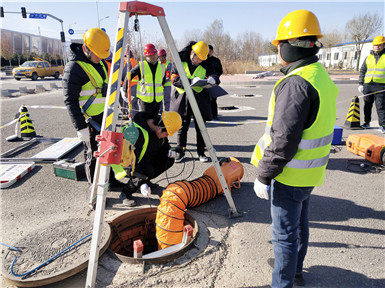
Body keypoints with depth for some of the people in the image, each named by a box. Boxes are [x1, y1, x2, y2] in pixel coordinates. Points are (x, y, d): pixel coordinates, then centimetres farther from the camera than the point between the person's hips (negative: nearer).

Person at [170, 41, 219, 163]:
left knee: (200, 127, 5)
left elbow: (214, 76, 7)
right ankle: (181, 152, 17)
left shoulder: (205, 65, 7)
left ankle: (201, 152, 18)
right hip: (182, 99, -1)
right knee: (182, 127, 4)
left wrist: (213, 79, -19)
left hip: (199, 98, 1)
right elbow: (174, 79, -9)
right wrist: (190, 81, -24)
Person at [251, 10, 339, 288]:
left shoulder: (296, 83, -24)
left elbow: (283, 140, -27)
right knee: (300, 223, 24)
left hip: (290, 176, -10)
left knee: (285, 233, 5)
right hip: (309, 173, 10)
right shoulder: (322, 77, 8)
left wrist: (264, 176, -16)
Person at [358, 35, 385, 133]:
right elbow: (362, 71, 17)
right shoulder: (368, 57, 15)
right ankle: (367, 122, 22)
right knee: (367, 105, 10)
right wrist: (360, 84, 8)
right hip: (368, 85, 4)